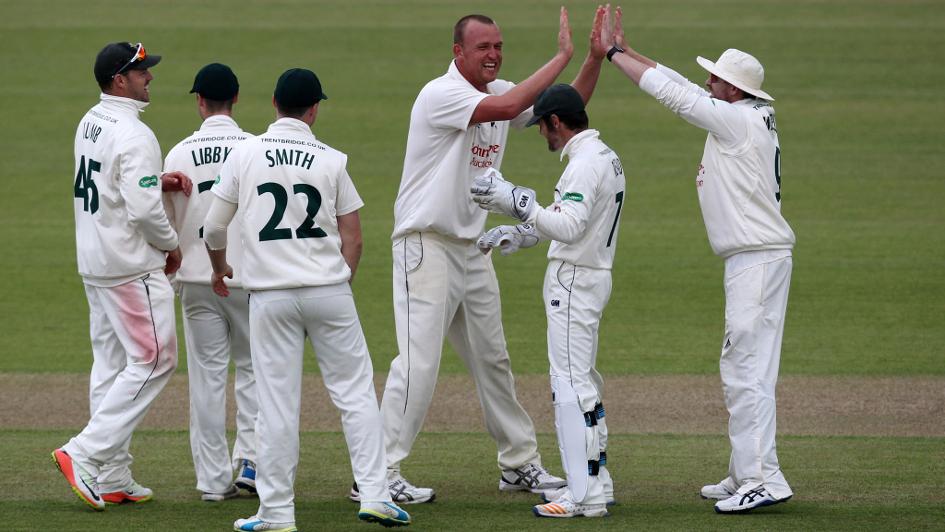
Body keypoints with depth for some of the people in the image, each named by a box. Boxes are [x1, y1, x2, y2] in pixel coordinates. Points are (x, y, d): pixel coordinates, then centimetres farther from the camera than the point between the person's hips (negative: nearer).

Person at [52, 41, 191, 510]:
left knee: (111, 363, 12)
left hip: (93, 261, 10)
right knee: (153, 360, -4)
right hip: (132, 268, -10)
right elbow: (143, 209, -24)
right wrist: (171, 245, -6)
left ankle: (113, 479, 14)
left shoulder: (89, 124, 9)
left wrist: (157, 181, 7)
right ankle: (84, 454, -10)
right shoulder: (134, 136, -20)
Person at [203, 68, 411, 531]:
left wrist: (219, 267, 24)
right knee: (356, 392, 7)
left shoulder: (245, 154, 0)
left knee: (276, 405, 3)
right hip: (329, 290, 0)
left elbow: (213, 227, 5)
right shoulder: (332, 161, 1)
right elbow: (353, 239, 2)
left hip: (270, 296, 0)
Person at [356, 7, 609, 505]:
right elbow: (506, 107, -31)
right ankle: (376, 476, -13)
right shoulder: (441, 94, -16)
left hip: (471, 249, 8)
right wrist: (562, 56, -25)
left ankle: (519, 464, 26)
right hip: (425, 245, -8)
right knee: (418, 362, -14)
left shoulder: (498, 91, 9)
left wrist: (596, 57, -7)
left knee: (493, 360, 16)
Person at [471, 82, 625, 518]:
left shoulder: (586, 162, -18)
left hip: (573, 281, -11)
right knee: (583, 381, 17)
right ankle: (595, 481, 22)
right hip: (591, 278, 11)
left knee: (571, 384, -11)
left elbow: (568, 226, -29)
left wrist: (516, 201, -28)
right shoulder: (605, 156, 15)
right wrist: (519, 233, 16)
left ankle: (584, 496, -14)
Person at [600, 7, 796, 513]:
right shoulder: (742, 118, 13)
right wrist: (625, 51, 18)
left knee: (748, 372, -13)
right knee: (739, 371, 15)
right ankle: (744, 476, 20)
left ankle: (764, 480, -16)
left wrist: (615, 53, -3)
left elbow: (673, 93, -12)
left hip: (758, 258, -11)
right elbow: (682, 86, 20)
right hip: (749, 259, 11)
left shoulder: (739, 119, -14)